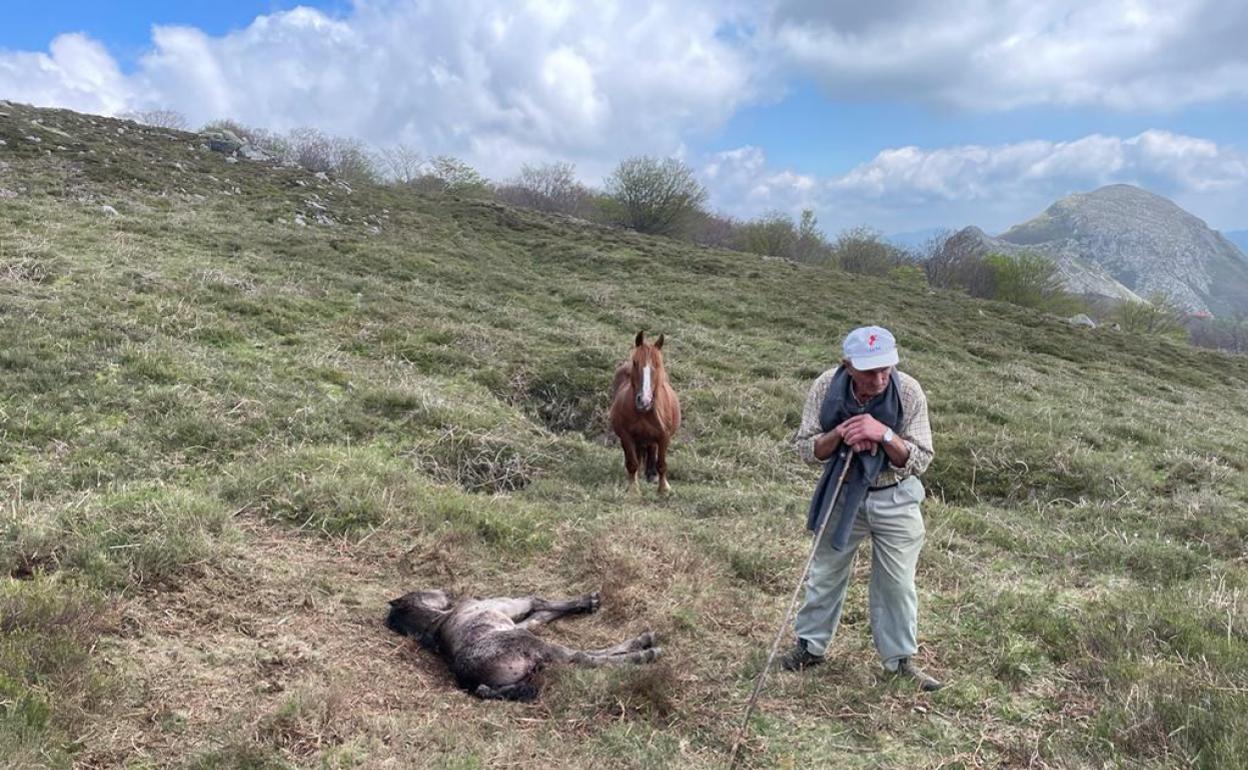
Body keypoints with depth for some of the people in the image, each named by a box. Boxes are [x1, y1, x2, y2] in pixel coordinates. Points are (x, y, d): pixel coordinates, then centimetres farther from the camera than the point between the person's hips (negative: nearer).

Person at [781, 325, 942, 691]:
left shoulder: (908, 391, -22)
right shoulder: (826, 386, -20)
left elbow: (920, 461, -18)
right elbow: (806, 449, -11)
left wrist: (884, 434, -35)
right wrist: (840, 433, -30)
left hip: (895, 499, -1)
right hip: (842, 494, 1)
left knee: (897, 582, 9)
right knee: (826, 574, 14)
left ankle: (901, 658, 28)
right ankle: (810, 644, 33)